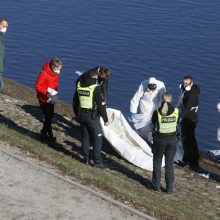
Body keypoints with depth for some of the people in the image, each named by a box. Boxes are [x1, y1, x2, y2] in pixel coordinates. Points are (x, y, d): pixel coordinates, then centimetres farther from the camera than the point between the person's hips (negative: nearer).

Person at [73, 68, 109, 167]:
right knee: (97, 139, 4)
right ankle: (97, 162, 4)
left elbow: (75, 102, 12)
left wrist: (77, 115, 25)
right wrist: (105, 119, -8)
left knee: (85, 137, 16)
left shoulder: (79, 85, 2)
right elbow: (101, 105, -16)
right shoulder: (96, 87, -17)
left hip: (81, 115, 6)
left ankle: (86, 159, 21)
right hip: (92, 117, -6)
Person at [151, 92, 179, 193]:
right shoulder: (176, 111, -12)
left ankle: (156, 184, 23)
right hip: (172, 139, 1)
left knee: (157, 161, 19)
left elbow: (153, 121, 2)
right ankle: (169, 188, 14)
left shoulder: (157, 112, -17)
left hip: (160, 139, -1)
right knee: (169, 164, 12)